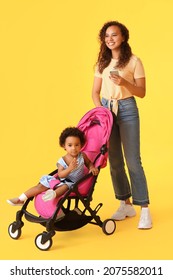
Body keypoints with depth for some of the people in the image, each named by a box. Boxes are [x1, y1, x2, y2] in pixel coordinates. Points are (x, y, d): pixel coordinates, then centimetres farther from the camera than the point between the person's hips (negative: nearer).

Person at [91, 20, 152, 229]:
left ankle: (144, 209, 0)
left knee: (133, 161, -8)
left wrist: (123, 82, -20)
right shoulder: (102, 62, 9)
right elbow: (95, 91, 10)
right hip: (106, 109, 5)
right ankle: (126, 204, 20)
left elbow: (141, 92, -5)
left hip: (127, 110, -4)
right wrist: (100, 109, -7)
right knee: (114, 161, 7)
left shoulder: (134, 61, -3)